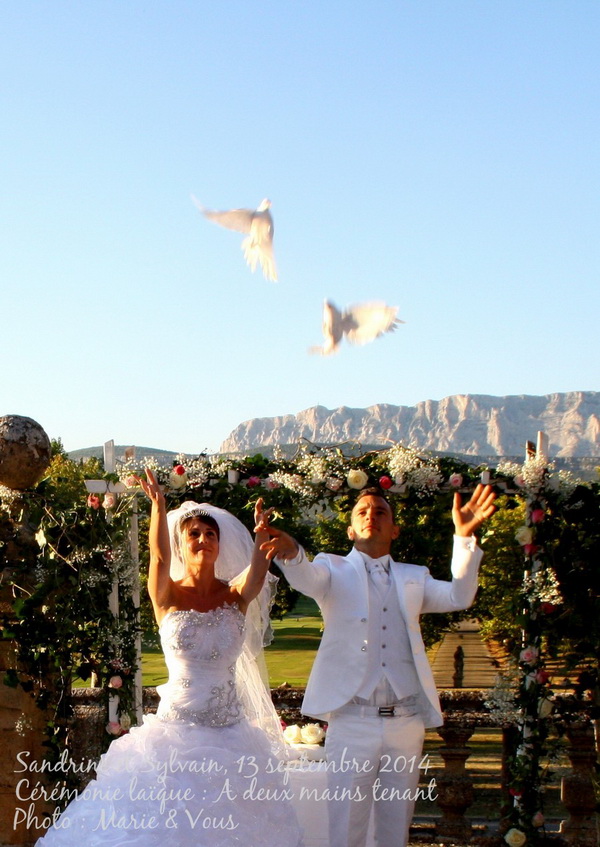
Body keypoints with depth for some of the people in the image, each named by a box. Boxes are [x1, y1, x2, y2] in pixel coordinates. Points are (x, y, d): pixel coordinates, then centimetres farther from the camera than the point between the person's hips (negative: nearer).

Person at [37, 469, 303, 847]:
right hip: (176, 730, -2)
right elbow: (160, 557, -23)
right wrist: (159, 507, -40)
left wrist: (262, 532, -40)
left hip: (230, 738, 2)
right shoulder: (168, 597, -3)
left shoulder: (236, 597, 1)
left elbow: (258, 572, -20)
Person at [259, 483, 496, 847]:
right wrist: (291, 552, -39)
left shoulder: (413, 577, 17)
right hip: (353, 720, -3)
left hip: (407, 722, 3)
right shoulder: (335, 570, 8)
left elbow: (459, 597, 1)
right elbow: (306, 579, -14)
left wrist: (464, 537, -14)